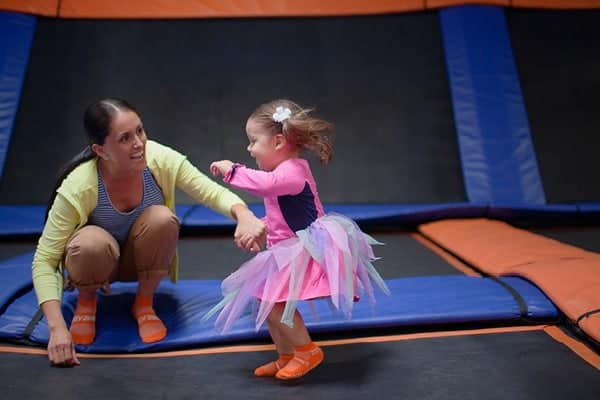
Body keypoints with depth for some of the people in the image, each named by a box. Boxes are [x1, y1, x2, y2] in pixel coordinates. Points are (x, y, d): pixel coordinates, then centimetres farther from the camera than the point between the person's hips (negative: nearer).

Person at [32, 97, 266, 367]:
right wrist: (57, 327, -37)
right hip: (98, 261, -2)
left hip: (142, 259, 2)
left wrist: (244, 214, -48)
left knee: (162, 218, -32)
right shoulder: (78, 187, -31)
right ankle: (86, 300, -1)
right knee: (92, 243, -38)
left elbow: (215, 193, -25)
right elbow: (44, 260, -27)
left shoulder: (160, 158, -26)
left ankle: (144, 303, -5)